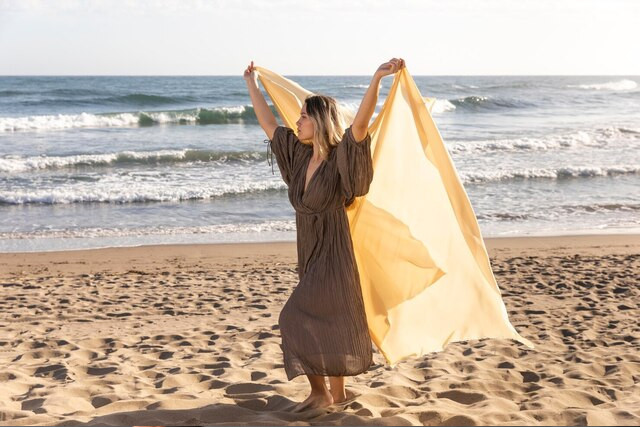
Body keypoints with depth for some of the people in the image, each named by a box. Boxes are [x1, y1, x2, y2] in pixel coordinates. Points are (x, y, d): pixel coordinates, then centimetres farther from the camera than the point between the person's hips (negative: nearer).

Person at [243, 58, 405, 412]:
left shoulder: (340, 159, -14)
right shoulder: (300, 154, 5)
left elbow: (360, 123, -32)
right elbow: (267, 123, 17)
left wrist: (377, 78, -45)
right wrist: (251, 84, 25)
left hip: (331, 253, -7)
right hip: (309, 253, 7)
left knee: (300, 319, -9)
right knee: (323, 323, 13)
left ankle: (321, 391, 5)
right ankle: (335, 393, 24)